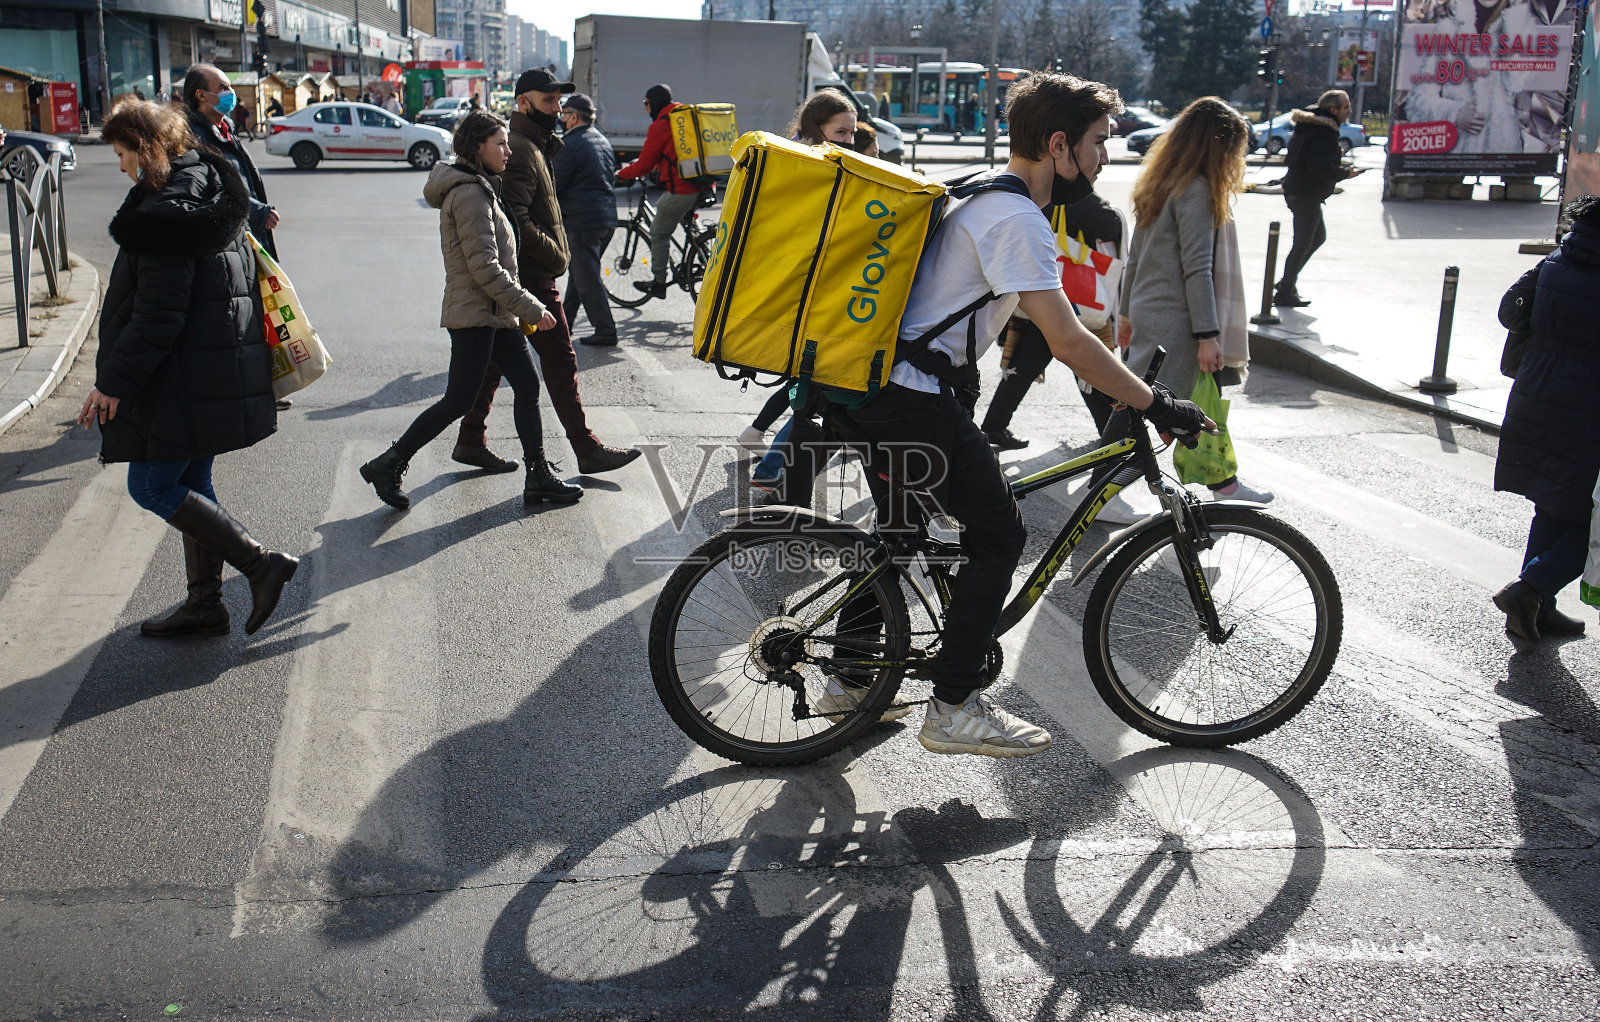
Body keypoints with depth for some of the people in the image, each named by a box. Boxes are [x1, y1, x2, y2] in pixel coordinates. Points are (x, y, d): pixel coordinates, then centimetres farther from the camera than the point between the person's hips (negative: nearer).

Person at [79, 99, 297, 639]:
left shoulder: (168, 209, -19)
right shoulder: (209, 190, 12)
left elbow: (158, 313, -23)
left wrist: (114, 381, -17)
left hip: (184, 381, -10)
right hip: (213, 375, 10)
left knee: (151, 486, -1)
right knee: (190, 485, 16)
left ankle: (261, 563, -3)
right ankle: (204, 603, 22)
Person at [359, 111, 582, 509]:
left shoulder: (483, 189, 15)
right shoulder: (470, 195, -17)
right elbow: (485, 268, -22)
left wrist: (525, 305, 19)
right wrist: (531, 308, -18)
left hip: (495, 313, 10)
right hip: (474, 313, -10)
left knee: (526, 386, 8)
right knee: (459, 400, -5)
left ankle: (539, 478, 12)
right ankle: (387, 465, 4)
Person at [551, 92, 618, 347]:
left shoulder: (570, 144, -13)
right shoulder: (603, 141, 14)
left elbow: (555, 185, -12)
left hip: (581, 220, -9)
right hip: (608, 218, 9)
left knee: (587, 278, -3)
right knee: (579, 272, 18)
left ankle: (605, 331, -3)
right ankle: (564, 321, 28)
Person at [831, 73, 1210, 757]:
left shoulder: (986, 196, 17)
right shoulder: (1018, 219, -16)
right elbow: (1068, 343, -22)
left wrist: (1123, 376, 26)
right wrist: (1156, 405, -16)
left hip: (868, 385, 10)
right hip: (913, 399, -10)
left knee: (901, 530, 25)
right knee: (998, 535, 0)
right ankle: (955, 710, 6)